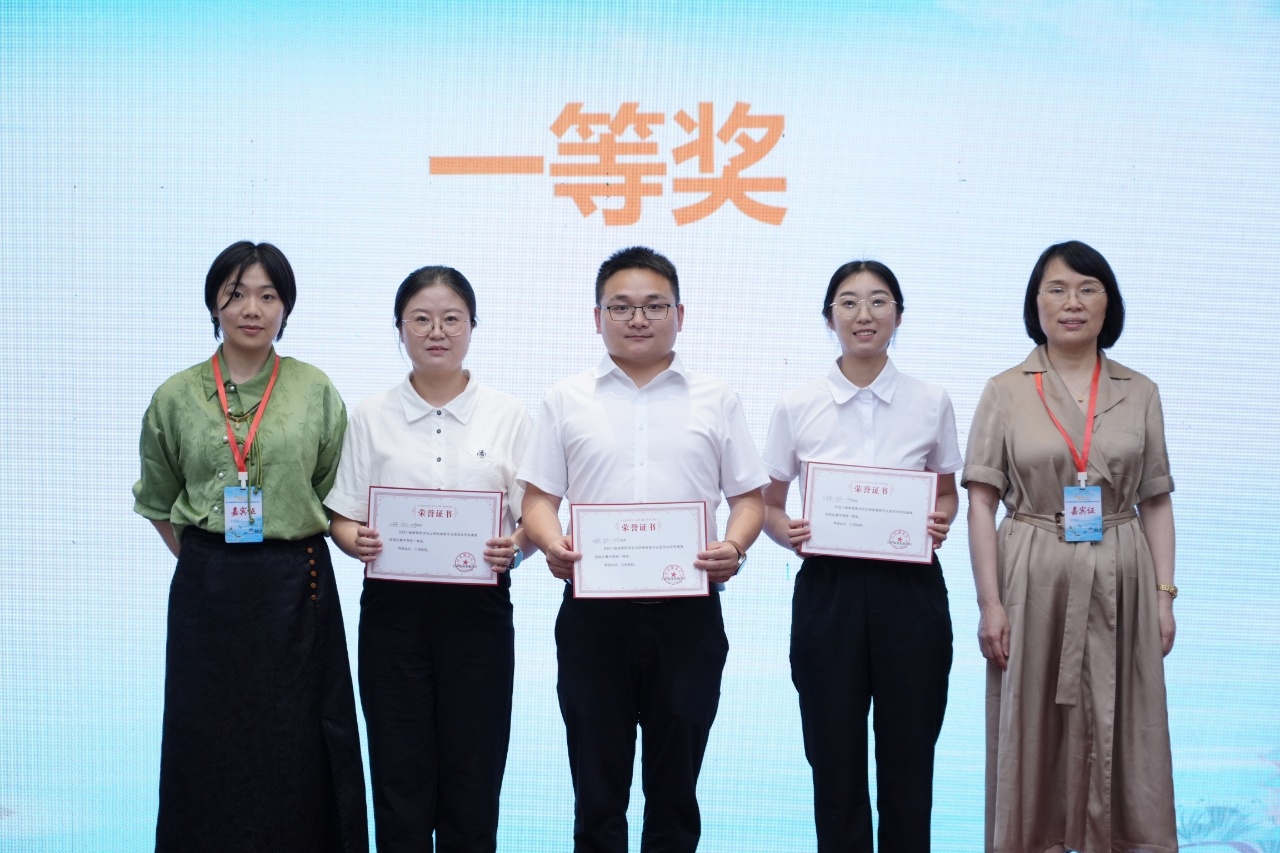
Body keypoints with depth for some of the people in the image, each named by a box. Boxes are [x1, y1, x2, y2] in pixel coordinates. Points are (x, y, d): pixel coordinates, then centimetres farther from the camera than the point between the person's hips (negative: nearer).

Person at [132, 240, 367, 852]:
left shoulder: (316, 392, 1)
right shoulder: (177, 396, 4)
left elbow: (334, 495, 5)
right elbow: (158, 503, 12)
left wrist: (290, 563, -1)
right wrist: (205, 563, 5)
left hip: (295, 589, -1)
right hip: (206, 592, 1)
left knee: (295, 748, 5)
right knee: (208, 749, 7)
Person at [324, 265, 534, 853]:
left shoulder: (507, 417, 3)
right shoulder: (371, 417, 5)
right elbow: (343, 517, 6)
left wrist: (514, 548, -18)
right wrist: (357, 540, -16)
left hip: (477, 606, 0)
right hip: (394, 605, 1)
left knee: (472, 778, 3)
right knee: (400, 776, 5)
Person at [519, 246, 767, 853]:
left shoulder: (715, 401, 8)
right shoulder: (567, 402, 8)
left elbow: (748, 498, 8)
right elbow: (538, 500, 6)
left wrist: (734, 546, -13)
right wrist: (551, 543, -15)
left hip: (687, 612, 0)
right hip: (593, 610, 0)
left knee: (675, 786, 9)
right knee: (597, 789, 7)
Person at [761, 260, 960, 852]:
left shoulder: (930, 403, 3)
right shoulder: (797, 407, 1)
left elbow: (947, 494, 15)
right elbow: (769, 505, 8)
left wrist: (939, 524, -7)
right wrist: (787, 532, -14)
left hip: (909, 588, 0)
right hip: (828, 588, 0)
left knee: (908, 757, 5)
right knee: (834, 759, 5)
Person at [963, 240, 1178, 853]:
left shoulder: (1139, 393, 7)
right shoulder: (1005, 392, 1)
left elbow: (1156, 502, 8)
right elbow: (982, 503, -2)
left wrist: (1165, 594, 1)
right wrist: (990, 603, -8)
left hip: (1119, 583, 2)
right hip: (1034, 579, -1)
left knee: (1120, 737, 6)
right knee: (1031, 737, 5)